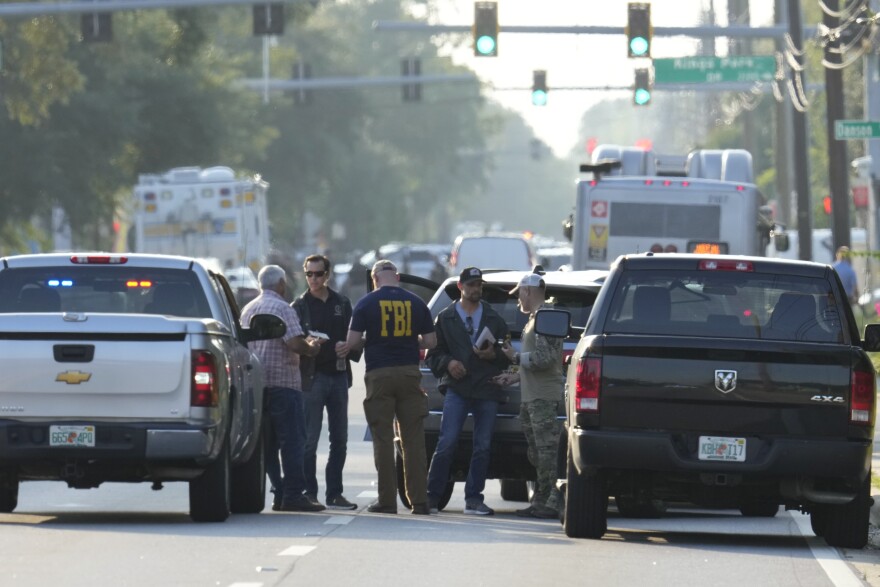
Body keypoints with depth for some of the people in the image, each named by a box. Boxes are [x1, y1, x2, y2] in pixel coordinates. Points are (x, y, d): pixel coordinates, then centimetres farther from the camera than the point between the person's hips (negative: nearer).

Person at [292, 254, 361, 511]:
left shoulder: (342, 304, 13)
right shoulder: (299, 306, 3)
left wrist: (349, 348, -7)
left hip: (339, 376, 4)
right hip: (312, 377, -4)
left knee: (339, 440, 6)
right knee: (309, 440, -6)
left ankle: (334, 493, 12)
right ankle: (309, 492, -2)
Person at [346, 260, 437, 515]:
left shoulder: (367, 303, -2)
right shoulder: (416, 303, 5)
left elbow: (352, 342, -6)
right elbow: (430, 341, 6)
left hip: (379, 375, -2)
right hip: (410, 374, 2)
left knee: (383, 439, 2)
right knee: (414, 440, 5)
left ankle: (387, 501, 0)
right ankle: (419, 500, 2)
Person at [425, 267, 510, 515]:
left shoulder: (494, 319, 16)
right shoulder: (446, 318, 11)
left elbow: (508, 355, 16)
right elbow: (432, 354, 10)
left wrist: (494, 355, -5)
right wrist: (448, 363, -10)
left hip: (487, 390, 3)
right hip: (457, 389, -3)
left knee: (483, 447, 2)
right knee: (447, 443, -12)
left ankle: (474, 498, 8)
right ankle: (432, 495, -7)